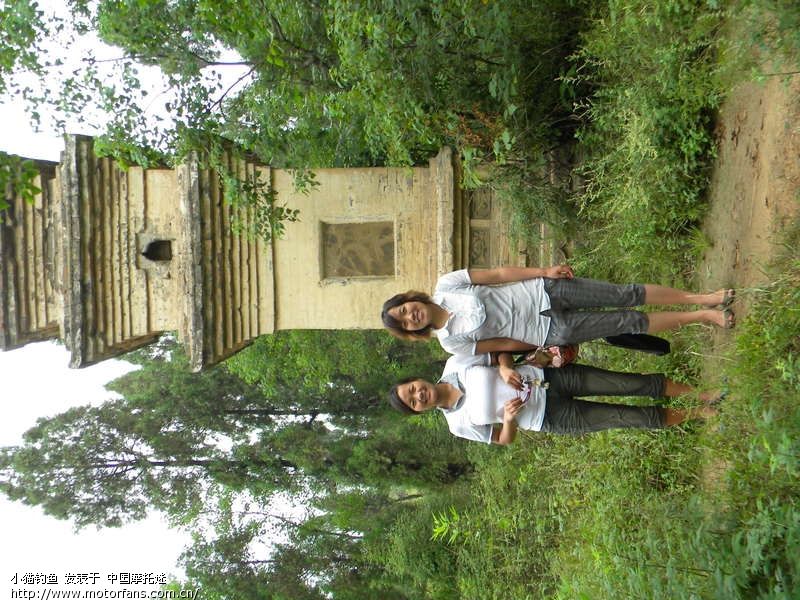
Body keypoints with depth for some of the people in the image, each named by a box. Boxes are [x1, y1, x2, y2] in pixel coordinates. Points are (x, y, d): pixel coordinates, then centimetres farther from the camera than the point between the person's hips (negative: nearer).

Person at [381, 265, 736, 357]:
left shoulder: (446, 285, -4)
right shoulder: (452, 343, -7)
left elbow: (499, 273, -1)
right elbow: (503, 344, -3)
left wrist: (544, 271, -7)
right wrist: (544, 348, -1)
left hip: (543, 291, 2)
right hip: (550, 331, -2)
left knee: (626, 295, -5)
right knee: (632, 322, -3)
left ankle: (702, 300, 9)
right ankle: (702, 317, 10)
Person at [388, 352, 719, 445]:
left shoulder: (455, 364, -5)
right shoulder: (459, 424, -7)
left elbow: (500, 345, 4)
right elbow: (504, 439, 1)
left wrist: (505, 367, -17)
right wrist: (509, 418, -21)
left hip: (547, 377, 2)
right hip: (549, 418, -2)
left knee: (633, 384, -7)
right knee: (628, 418, -7)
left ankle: (698, 394, 9)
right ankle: (691, 415, 11)